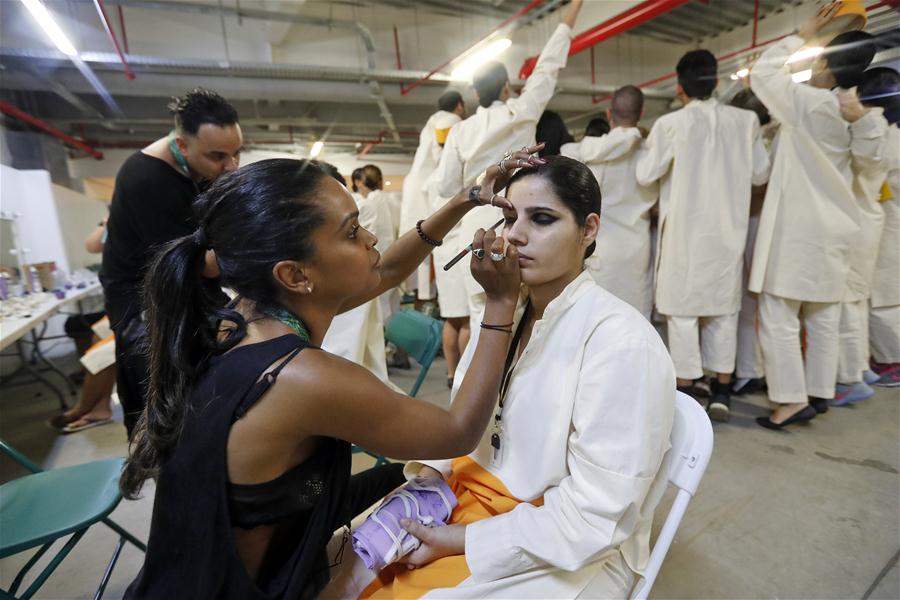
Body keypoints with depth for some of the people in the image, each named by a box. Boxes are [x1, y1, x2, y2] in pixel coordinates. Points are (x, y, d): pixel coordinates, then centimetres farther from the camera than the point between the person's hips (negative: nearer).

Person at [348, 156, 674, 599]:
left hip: (569, 551, -5)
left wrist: (460, 540, -19)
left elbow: (594, 518, -21)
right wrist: (428, 475, -10)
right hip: (470, 493, 6)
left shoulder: (622, 342, -22)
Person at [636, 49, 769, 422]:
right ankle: (722, 390, 19)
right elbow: (760, 174, 7)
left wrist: (650, 145, 13)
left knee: (683, 306, 4)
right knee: (724, 305, 13)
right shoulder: (744, 121, 2)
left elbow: (645, 175, -6)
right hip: (728, 228, 4)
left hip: (685, 229, -3)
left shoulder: (671, 124, -9)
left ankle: (685, 389, 9)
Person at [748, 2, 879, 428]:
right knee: (824, 318, 12)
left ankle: (792, 400, -2)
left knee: (778, 317, -4)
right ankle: (819, 392, 22)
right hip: (832, 228, 8)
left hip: (797, 227, -8)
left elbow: (763, 72, 0)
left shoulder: (808, 102, -12)